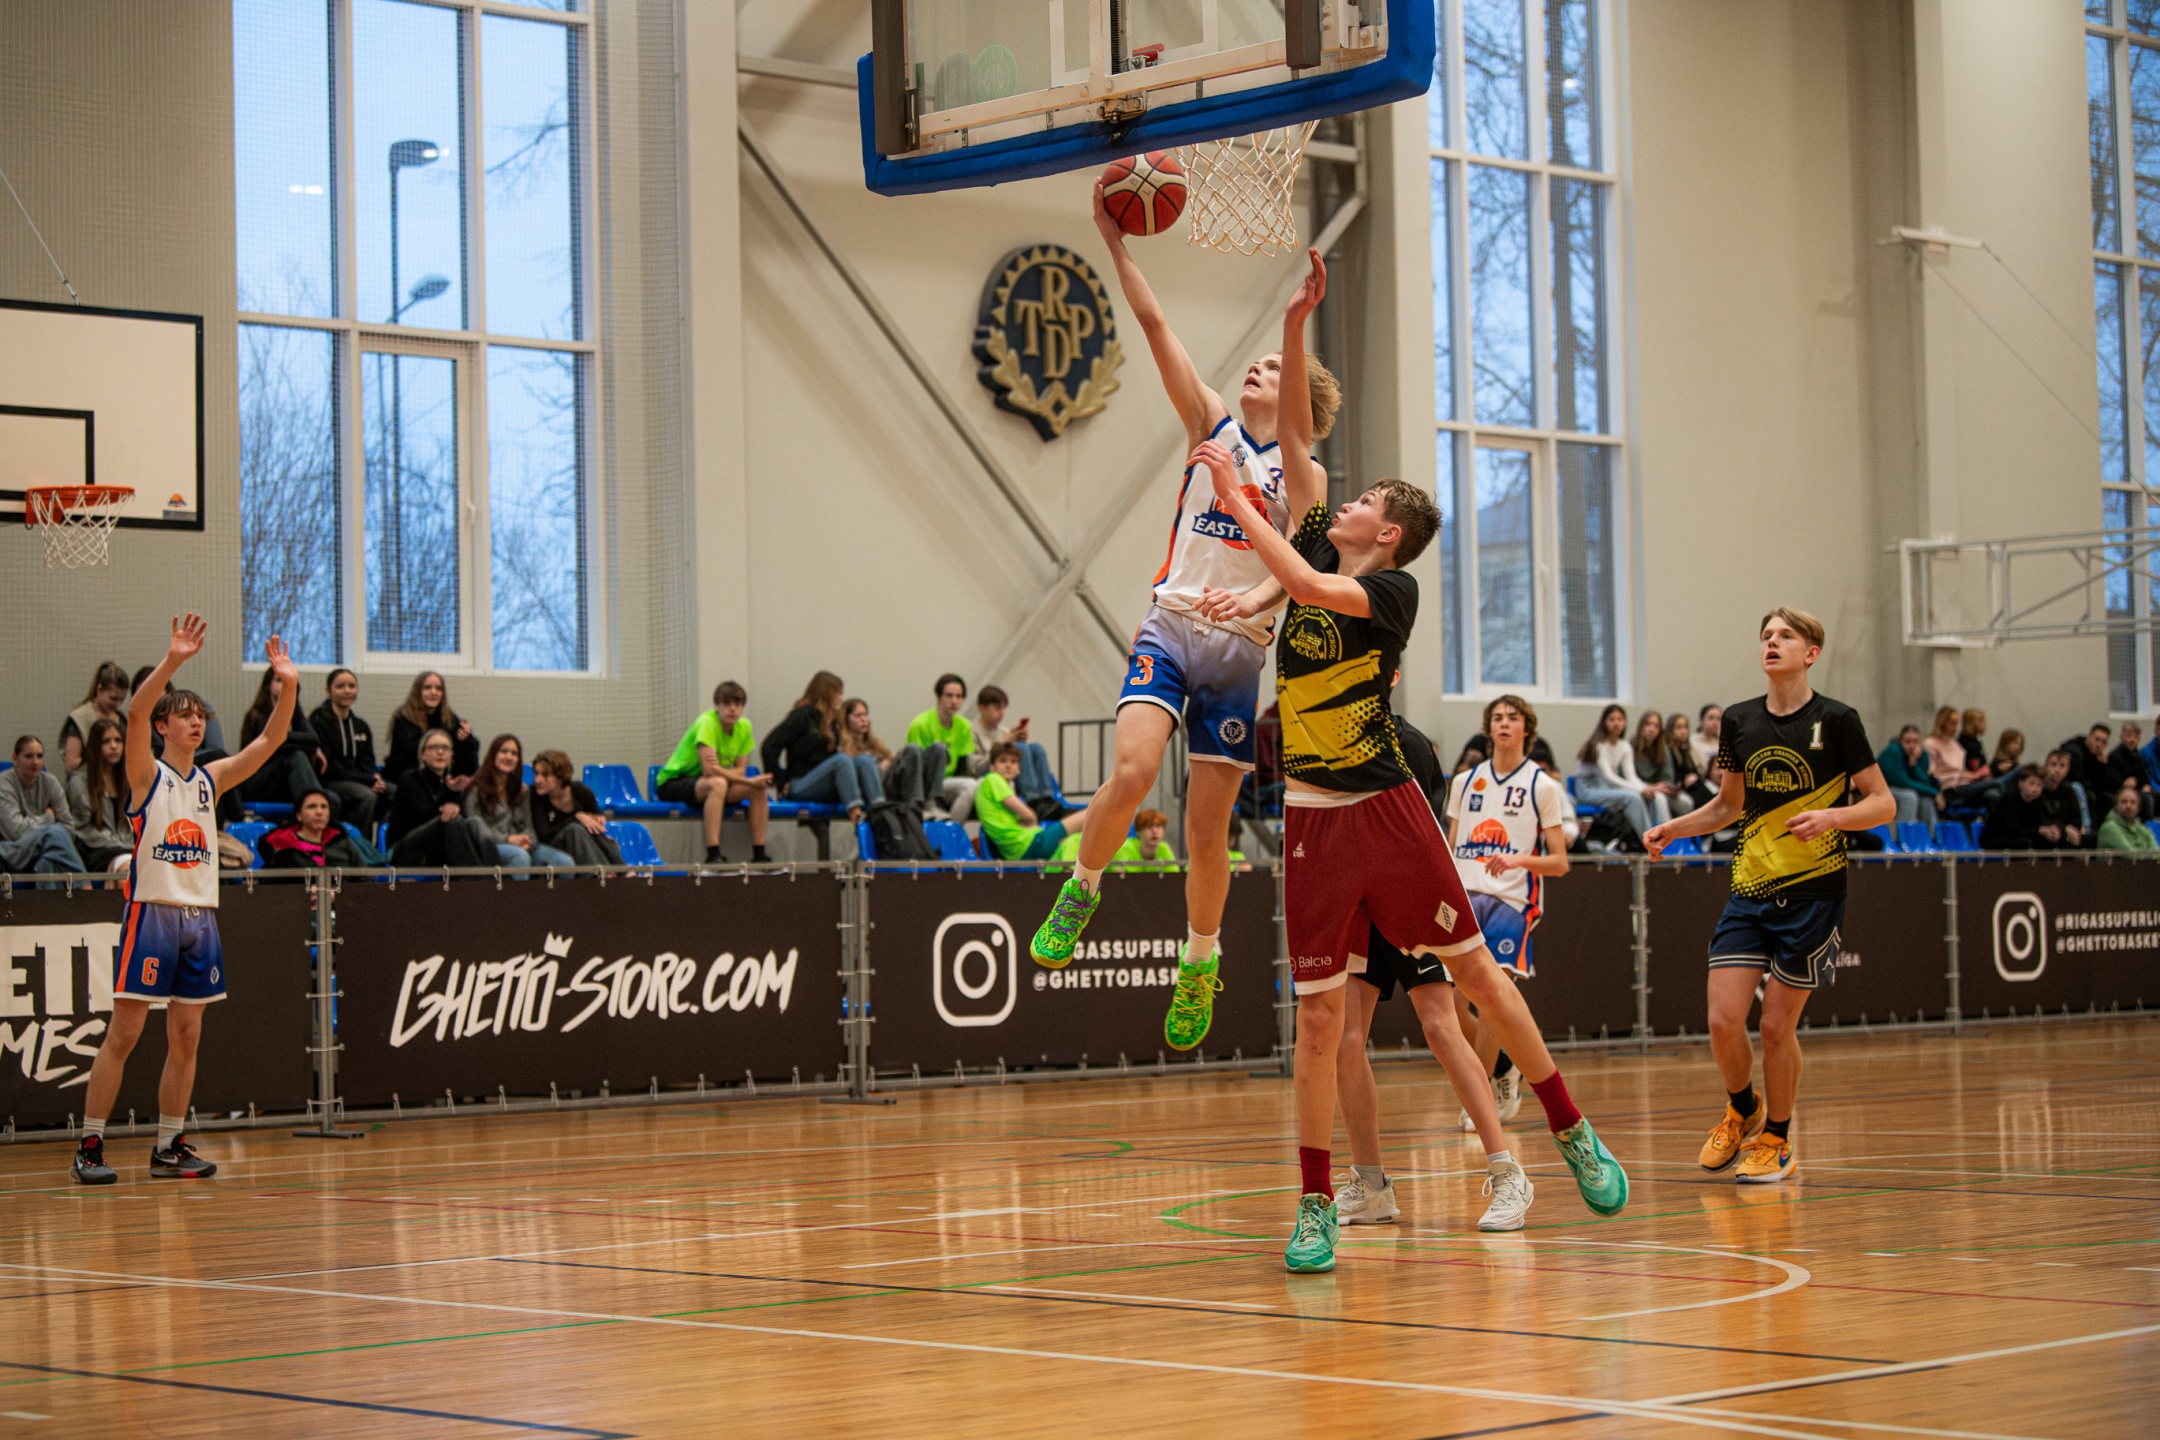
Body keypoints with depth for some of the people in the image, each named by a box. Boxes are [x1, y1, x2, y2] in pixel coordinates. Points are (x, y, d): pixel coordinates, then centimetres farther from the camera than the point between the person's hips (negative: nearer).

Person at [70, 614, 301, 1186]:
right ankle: (89, 1148, -2)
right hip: (152, 913, -6)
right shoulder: (146, 774, -1)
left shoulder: (211, 779, 14)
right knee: (123, 1033, -5)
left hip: (200, 916, 6)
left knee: (186, 1038, 7)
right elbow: (135, 713, -19)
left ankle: (169, 1149, 13)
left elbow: (270, 740, 9)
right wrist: (172, 661, -31)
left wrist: (288, 685, -5)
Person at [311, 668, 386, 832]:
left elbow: (367, 763, 16)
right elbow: (327, 766, -9)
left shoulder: (361, 726, 21)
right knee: (366, 796, -36)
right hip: (328, 783, -6)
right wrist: (368, 780, -17)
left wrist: (375, 778, -11)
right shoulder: (318, 721, -1)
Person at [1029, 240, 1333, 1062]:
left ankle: (1200, 962, 19)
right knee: (1132, 772, -23)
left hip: (1239, 649, 0)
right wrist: (1116, 245, -1)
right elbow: (1154, 325, 5)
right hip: (1169, 625, 1)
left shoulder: (1304, 473, 8)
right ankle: (1082, 888, 2)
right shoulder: (1210, 425, 11)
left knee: (1208, 823, 0)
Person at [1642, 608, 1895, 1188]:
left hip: (1812, 893, -4)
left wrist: (1831, 816, -22)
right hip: (1749, 887, 4)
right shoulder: (1739, 721, 7)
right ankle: (1742, 1110, 25)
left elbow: (1883, 805, -5)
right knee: (1723, 1020, -5)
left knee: (1777, 1025, -1)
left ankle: (1776, 1140, 20)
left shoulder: (1836, 720, -6)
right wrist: (1674, 828, 7)